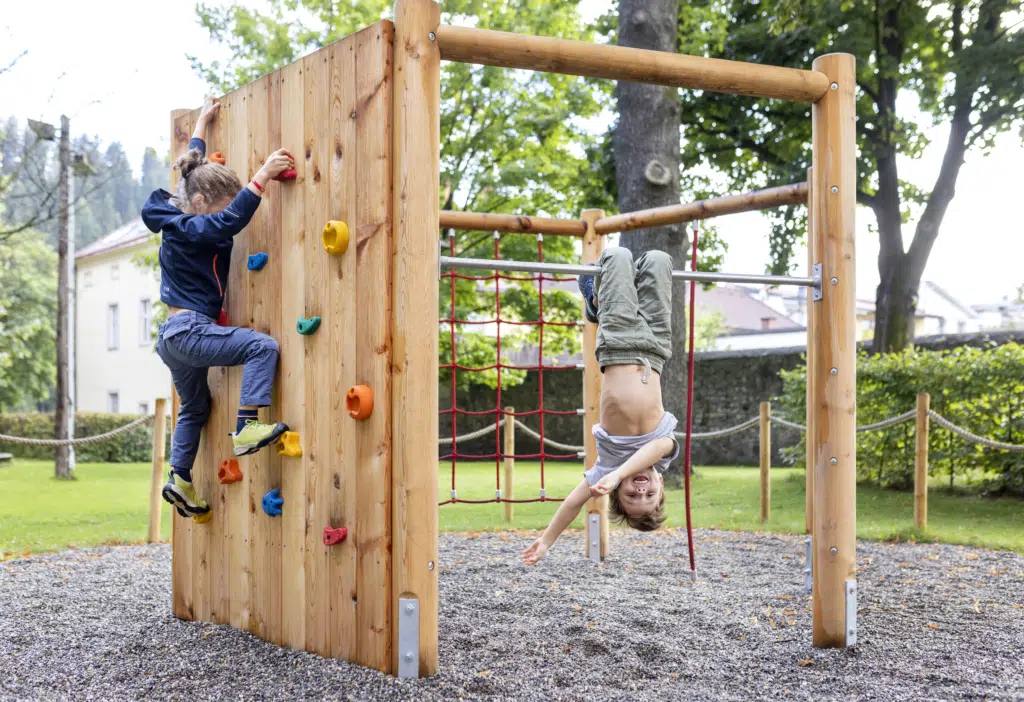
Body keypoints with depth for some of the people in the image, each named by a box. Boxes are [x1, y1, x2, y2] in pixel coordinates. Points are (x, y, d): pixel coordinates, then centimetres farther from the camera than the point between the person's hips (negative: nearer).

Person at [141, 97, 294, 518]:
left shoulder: (179, 224, 11)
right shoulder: (189, 230, -16)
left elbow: (194, 170, 27)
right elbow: (230, 221, -35)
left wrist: (202, 125, 39)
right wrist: (263, 175, -39)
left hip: (174, 336, 10)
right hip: (189, 330, -10)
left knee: (194, 408, 25)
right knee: (263, 347, -21)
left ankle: (180, 480, 32)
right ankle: (247, 429, -28)